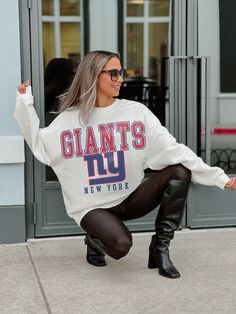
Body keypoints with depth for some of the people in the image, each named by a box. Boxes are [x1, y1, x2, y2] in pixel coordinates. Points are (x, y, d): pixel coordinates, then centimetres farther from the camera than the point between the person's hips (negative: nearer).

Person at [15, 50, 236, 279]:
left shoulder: (136, 112, -3)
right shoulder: (69, 118, -1)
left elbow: (172, 149, -8)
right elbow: (40, 146, -4)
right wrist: (25, 103, -5)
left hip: (130, 198, 3)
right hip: (93, 206, -3)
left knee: (180, 172, -19)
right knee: (120, 245, -32)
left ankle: (160, 248, -7)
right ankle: (96, 240, 8)